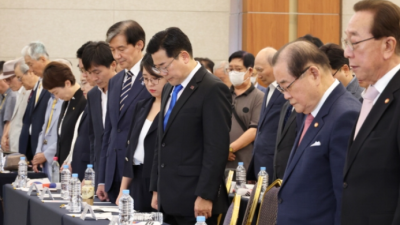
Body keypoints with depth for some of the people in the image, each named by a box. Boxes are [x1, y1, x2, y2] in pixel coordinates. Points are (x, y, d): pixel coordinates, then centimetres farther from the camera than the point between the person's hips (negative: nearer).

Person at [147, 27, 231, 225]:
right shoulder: (169, 89, 16)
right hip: (169, 201, 8)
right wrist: (156, 189, 17)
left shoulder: (213, 90, -11)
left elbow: (217, 149, -16)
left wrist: (205, 196, -18)